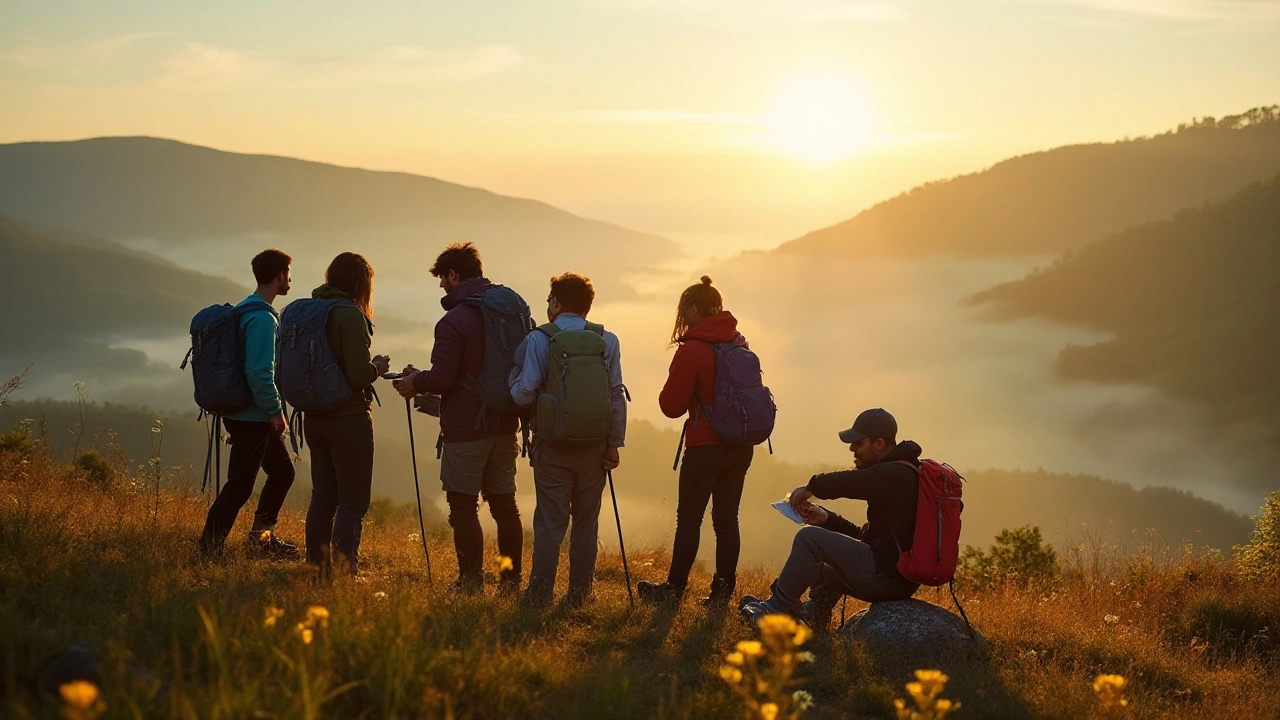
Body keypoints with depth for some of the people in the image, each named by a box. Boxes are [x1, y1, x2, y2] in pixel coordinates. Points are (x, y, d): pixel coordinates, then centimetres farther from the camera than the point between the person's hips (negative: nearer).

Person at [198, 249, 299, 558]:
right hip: (253, 418, -10)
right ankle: (210, 547, -1)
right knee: (239, 486, -5)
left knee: (282, 471, 19)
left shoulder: (247, 311, 12)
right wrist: (276, 411, -17)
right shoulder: (262, 318, -19)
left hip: (257, 417, 10)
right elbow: (259, 373, -25)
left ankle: (261, 538, 27)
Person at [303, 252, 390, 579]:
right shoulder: (351, 315, -15)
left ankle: (317, 567, 19)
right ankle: (345, 572, -5)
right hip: (350, 418, -7)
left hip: (315, 417, 7)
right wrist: (378, 366, 0)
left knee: (323, 496, 15)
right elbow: (360, 375, -22)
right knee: (353, 500, 0)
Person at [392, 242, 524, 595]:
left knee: (463, 506, 1)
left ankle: (471, 582, 3)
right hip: (504, 424, 7)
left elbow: (443, 377, -20)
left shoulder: (454, 321, -15)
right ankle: (510, 581, 16)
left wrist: (416, 383, 1)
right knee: (504, 503, 12)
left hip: (466, 428, -7)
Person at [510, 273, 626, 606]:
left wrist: (513, 374, 12)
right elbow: (617, 396, 0)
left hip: (552, 446, -2)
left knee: (550, 523, 4)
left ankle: (539, 595, 4)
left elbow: (523, 394, -9)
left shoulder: (539, 339, -5)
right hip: (595, 448, 2)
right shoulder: (607, 341, 2)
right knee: (586, 523, 11)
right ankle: (579, 594, 15)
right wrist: (614, 444, 4)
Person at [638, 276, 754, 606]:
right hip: (740, 445, 6)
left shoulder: (691, 350, -13)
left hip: (705, 447, -6)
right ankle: (723, 591, 10)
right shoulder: (740, 344, 6)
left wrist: (673, 385, 9)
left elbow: (672, 405, -9)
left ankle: (675, 588, 9)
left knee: (689, 519, 3)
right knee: (727, 519, 9)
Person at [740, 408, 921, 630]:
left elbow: (845, 482, -28)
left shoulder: (894, 474, -15)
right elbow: (866, 535, 22)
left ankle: (776, 607, -2)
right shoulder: (901, 474, 20)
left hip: (884, 575, -11)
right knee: (824, 572, 32)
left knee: (809, 537, -11)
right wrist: (827, 518, 11)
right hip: (899, 580, 11)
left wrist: (810, 487, -7)